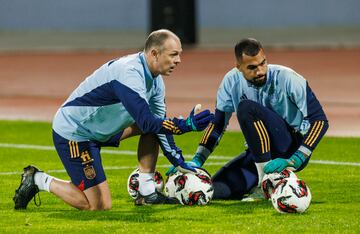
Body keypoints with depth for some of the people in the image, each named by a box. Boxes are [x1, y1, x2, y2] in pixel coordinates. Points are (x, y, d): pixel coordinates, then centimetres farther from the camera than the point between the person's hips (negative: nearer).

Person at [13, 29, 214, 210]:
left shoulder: (154, 79, 2)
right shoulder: (129, 74, -28)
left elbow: (159, 123, 9)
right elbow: (147, 123, -34)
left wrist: (179, 162, 8)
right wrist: (185, 125, -36)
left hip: (99, 127, 10)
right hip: (73, 133, -10)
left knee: (154, 124, 3)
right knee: (100, 206, -11)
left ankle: (147, 193, 5)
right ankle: (40, 181, 5)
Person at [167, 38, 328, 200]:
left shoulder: (287, 78, -18)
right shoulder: (232, 81, -4)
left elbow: (319, 120, -18)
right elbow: (217, 124, 7)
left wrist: (295, 161, -29)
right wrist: (197, 160, -6)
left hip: (293, 148, -5)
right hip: (259, 153, 5)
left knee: (247, 108, -28)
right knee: (216, 190, -14)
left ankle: (268, 176, -24)